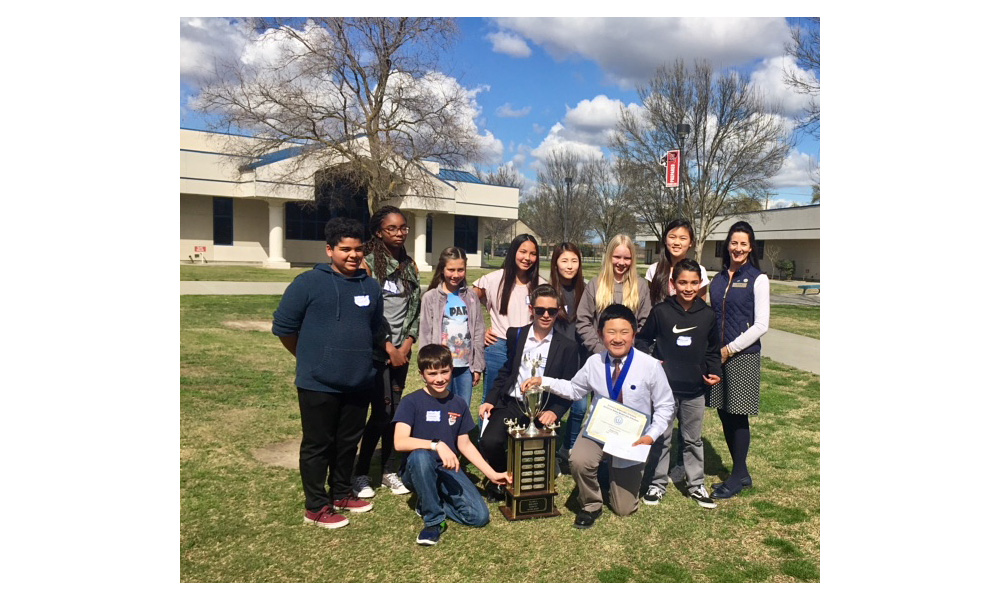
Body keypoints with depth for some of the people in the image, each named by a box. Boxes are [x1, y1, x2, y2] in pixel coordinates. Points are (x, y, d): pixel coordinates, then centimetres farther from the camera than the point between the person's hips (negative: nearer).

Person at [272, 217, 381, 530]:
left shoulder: (370, 286, 8)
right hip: (319, 384, -5)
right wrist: (310, 358, 4)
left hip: (359, 383, 6)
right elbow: (283, 326, -5)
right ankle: (316, 507, 19)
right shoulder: (309, 282, -9)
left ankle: (341, 493, 35)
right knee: (318, 445, 6)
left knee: (348, 442, 17)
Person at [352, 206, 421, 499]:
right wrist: (389, 347, -12)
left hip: (401, 349, 5)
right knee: (382, 412, -5)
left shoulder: (409, 264, 9)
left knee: (395, 410, 9)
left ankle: (390, 471, 22)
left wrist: (407, 343, -2)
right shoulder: (368, 263, -8)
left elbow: (415, 307, 9)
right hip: (376, 350, -5)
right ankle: (361, 473, 12)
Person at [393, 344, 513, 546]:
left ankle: (430, 502, 10)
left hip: (448, 471, 4)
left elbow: (465, 444, 10)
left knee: (480, 516, -16)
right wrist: (437, 445, -35)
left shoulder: (459, 404, 3)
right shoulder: (411, 402, -11)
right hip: (418, 471, -4)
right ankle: (434, 520, -17)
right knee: (420, 456, -39)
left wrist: (492, 474, 5)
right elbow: (400, 442, -24)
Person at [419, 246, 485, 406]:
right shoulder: (431, 297, -2)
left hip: (466, 366, 2)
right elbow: (425, 335, -2)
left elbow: (479, 332, 7)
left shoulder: (471, 297, 6)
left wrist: (478, 366, 4)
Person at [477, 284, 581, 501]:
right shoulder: (515, 335, 9)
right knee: (489, 441, -23)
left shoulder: (567, 346, 1)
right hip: (511, 404, 2)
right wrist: (490, 400, 2)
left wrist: (554, 412, -16)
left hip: (543, 411, -1)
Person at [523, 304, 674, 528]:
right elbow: (574, 389, 8)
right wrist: (543, 382, -5)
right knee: (578, 461, -32)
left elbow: (665, 406, -6)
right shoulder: (594, 362, -8)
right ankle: (591, 505, 1)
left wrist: (651, 435, -19)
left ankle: (620, 476, 41)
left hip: (633, 439, -1)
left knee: (624, 508, 4)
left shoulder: (650, 366, -16)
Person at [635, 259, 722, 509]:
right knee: (661, 437, 8)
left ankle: (696, 485, 28)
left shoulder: (708, 315, 1)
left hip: (695, 389, 2)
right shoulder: (660, 311, -7)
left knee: (693, 439, 15)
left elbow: (713, 350, 12)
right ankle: (657, 483, 21)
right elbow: (643, 339, 3)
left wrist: (714, 371, -2)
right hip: (664, 387, -2)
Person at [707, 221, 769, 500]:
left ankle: (738, 476, 17)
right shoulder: (719, 278, 11)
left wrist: (730, 349, -11)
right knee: (724, 414, 9)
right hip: (717, 355, 5)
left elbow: (761, 325, -9)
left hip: (743, 356, -5)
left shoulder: (758, 279, -4)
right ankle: (742, 474, 24)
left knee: (737, 416, 1)